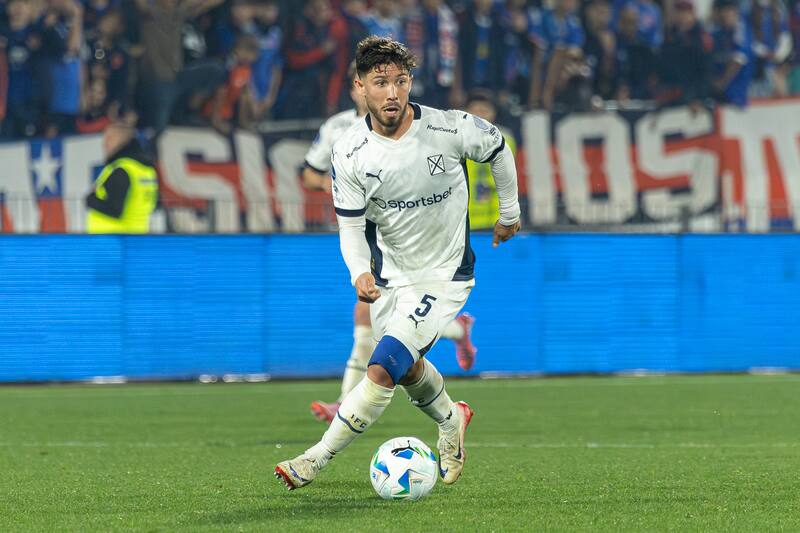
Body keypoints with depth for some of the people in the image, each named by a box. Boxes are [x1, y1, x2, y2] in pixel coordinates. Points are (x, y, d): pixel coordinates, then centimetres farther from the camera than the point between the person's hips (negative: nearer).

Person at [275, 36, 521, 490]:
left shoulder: (451, 129, -20)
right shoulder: (349, 153, -15)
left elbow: (498, 149, 2)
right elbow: (351, 224, -8)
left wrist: (510, 212, 14)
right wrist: (360, 273, -29)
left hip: (443, 277, -4)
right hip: (389, 278, 4)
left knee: (382, 370, -19)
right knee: (409, 368, 22)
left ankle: (318, 459, -9)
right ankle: (451, 420, 54)